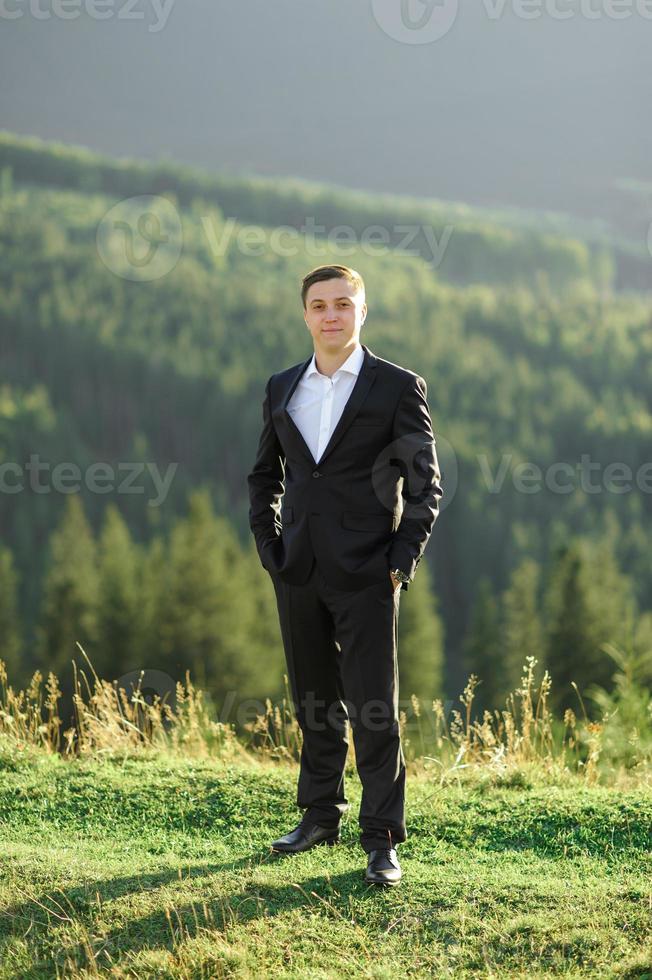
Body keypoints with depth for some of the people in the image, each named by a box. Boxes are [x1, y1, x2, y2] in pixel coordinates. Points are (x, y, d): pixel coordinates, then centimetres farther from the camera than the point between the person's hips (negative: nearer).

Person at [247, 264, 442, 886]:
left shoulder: (398, 387, -2)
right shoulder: (281, 389, 11)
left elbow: (425, 483, -1)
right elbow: (264, 475, 21)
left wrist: (402, 560, -9)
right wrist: (269, 547, 9)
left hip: (365, 576, -4)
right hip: (299, 576, 4)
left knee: (374, 708, -5)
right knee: (314, 702, 13)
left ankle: (381, 840, 1)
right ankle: (319, 816, 26)